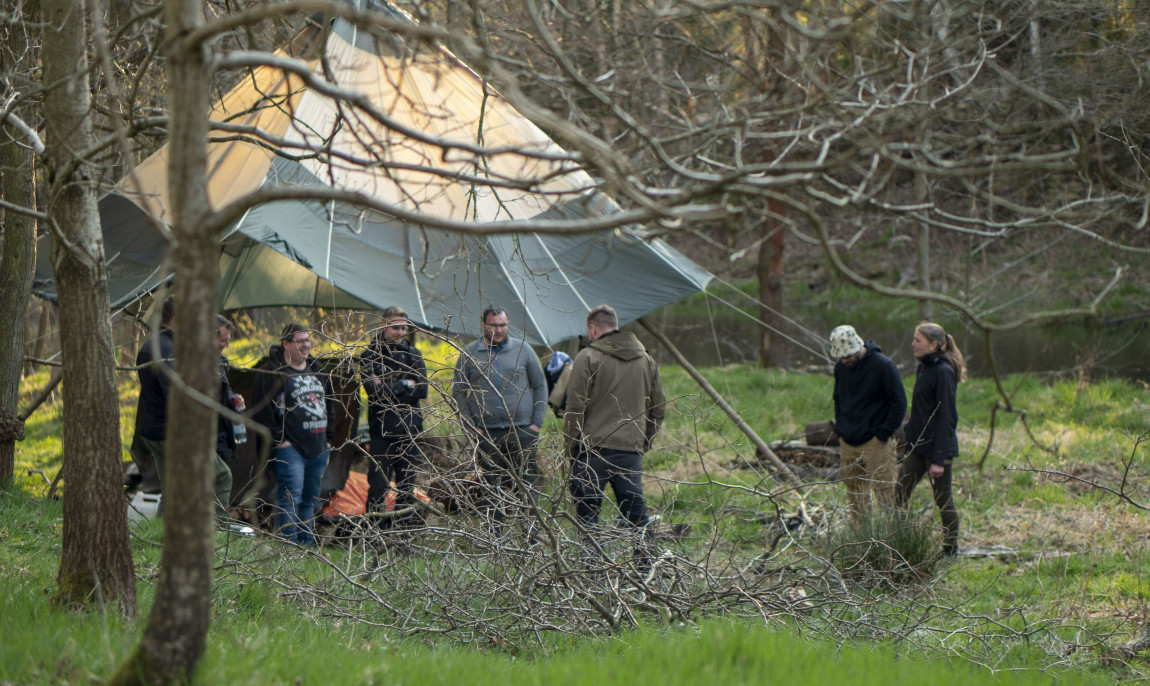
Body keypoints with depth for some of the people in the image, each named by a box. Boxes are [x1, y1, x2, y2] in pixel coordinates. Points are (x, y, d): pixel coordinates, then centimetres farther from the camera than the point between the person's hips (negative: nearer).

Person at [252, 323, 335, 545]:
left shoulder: (318, 371, 18)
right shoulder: (271, 372, -5)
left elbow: (328, 406, 26)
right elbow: (262, 410, -9)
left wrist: (328, 439, 18)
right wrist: (278, 439, -12)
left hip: (318, 449, 7)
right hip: (290, 446, -7)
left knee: (310, 499, 10)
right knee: (290, 496, -13)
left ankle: (307, 542, 16)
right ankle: (288, 543, -13)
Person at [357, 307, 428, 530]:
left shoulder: (413, 355, 11)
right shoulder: (370, 355, 1)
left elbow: (422, 389, -2)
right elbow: (374, 389, -13)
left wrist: (389, 387, -9)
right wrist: (404, 385, -7)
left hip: (409, 427, 4)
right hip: (381, 429, -3)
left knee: (406, 485, 7)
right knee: (378, 484, -5)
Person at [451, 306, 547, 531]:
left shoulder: (522, 350, 7)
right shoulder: (469, 354, 5)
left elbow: (540, 386, 12)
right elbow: (458, 392, 10)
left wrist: (537, 422, 4)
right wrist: (470, 425, 1)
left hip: (522, 429, 0)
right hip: (488, 432, 0)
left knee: (526, 486, -2)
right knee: (493, 488, 2)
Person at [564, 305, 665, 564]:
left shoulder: (588, 358, -5)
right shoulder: (647, 360, 13)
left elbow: (575, 408, -7)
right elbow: (658, 409, 17)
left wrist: (571, 445, 1)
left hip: (593, 448, -5)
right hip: (632, 450, 5)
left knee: (587, 514, 0)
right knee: (636, 511, 10)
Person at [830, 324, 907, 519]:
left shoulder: (883, 366, -12)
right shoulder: (841, 367, 7)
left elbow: (899, 402, -8)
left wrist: (884, 433, -12)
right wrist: (840, 429, 12)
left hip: (875, 444, -6)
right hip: (848, 444, 6)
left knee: (884, 495, -5)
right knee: (855, 495, 9)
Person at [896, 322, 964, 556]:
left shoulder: (943, 372, -18)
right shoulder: (924, 368, 10)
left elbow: (946, 418, -19)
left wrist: (939, 459, -20)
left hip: (937, 447, -9)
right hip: (919, 445, 9)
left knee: (943, 501, 3)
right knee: (899, 493, 5)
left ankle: (951, 550, 16)